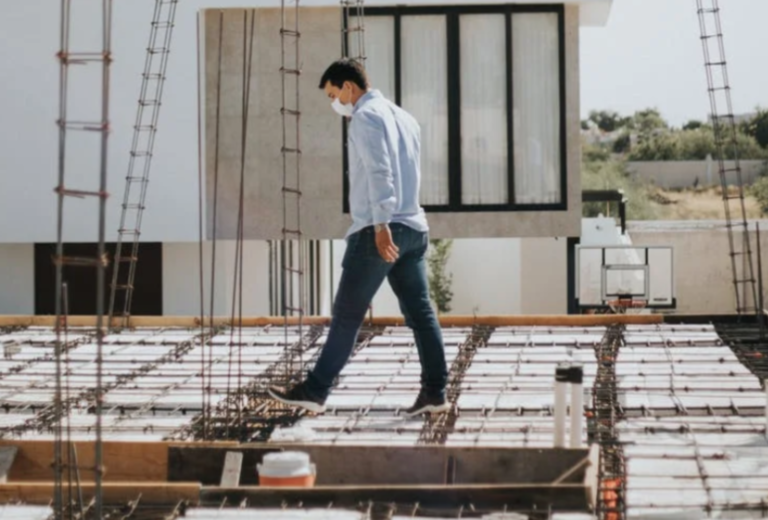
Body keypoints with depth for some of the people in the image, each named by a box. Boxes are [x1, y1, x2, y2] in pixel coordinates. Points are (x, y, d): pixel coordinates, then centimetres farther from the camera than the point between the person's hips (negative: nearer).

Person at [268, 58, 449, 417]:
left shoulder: (366, 117, -7)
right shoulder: (404, 118, 20)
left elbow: (379, 172, -19)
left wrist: (382, 225, -25)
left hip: (378, 232, -8)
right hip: (414, 229, 8)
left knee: (347, 314, -5)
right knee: (420, 312, 6)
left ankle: (314, 391, -1)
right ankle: (435, 391, 4)